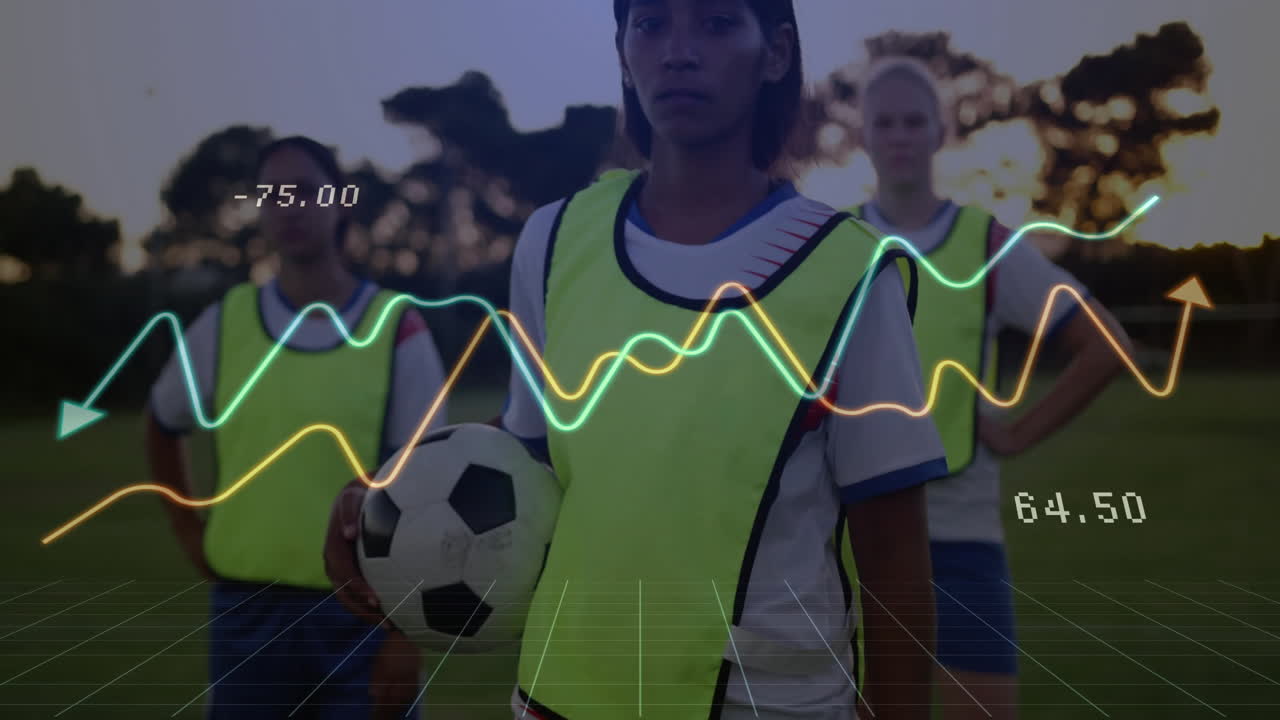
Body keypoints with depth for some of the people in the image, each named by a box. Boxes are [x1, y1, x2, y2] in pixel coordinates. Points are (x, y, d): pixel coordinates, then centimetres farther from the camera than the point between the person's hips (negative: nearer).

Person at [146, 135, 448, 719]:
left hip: (362, 612, -2)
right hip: (247, 611, 2)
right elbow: (162, 427, 22)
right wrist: (186, 526, 10)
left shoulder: (397, 330, -4)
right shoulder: (223, 324, 3)